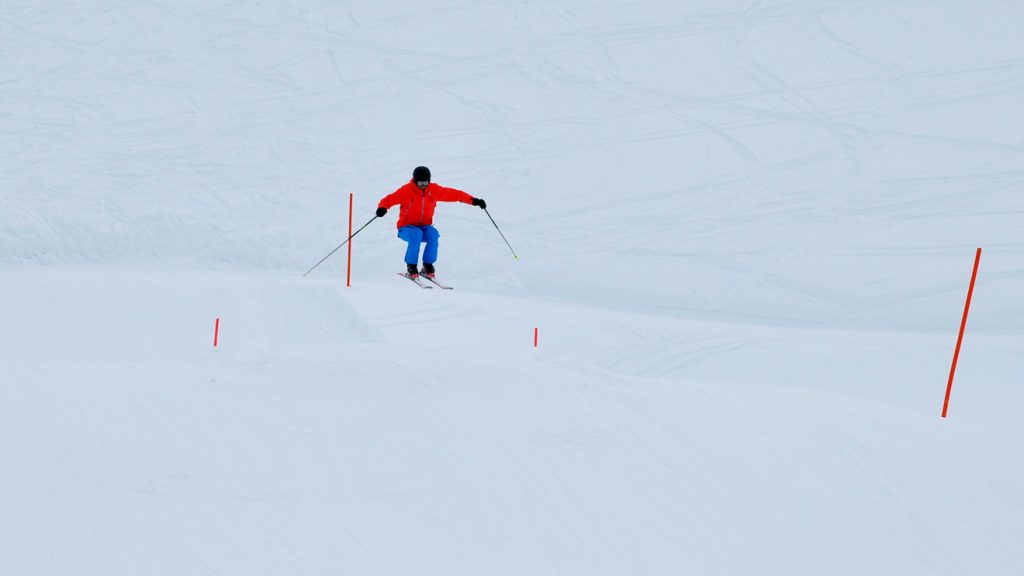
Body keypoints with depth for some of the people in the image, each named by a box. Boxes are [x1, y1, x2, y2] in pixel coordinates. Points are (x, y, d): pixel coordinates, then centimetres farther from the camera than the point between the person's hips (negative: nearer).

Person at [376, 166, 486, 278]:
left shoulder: (434, 190, 0)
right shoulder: (406, 190, -10)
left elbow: (453, 194, 4)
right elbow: (389, 199, -15)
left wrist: (473, 201, -2)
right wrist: (382, 208, -38)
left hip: (425, 227, 3)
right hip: (406, 227, -3)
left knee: (433, 234, -30)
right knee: (417, 234, -36)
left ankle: (428, 266, -16)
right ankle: (411, 266, -21)